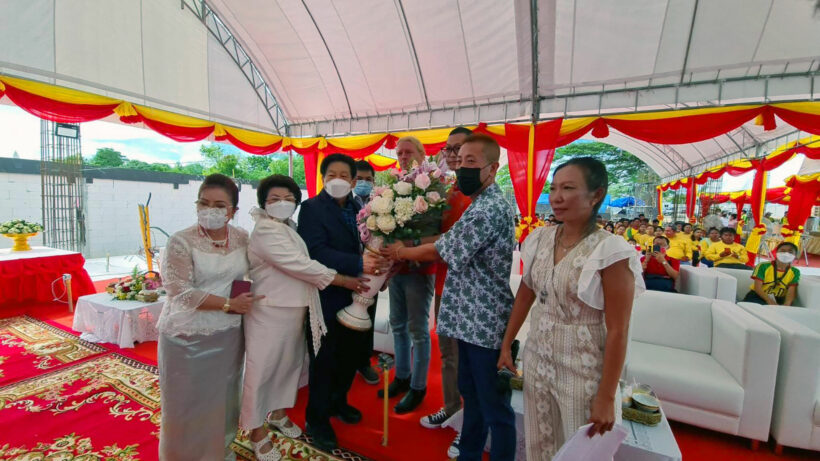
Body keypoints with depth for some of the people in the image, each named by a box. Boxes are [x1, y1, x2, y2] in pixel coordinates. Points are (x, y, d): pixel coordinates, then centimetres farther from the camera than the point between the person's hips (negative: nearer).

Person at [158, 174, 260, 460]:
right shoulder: (181, 242, -12)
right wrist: (228, 303, -17)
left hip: (229, 336, 4)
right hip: (188, 338, -4)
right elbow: (181, 292, -17)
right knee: (187, 403, 10)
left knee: (223, 398, 19)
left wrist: (245, 302, -4)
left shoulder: (243, 238, 0)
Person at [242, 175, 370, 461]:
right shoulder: (266, 232, -19)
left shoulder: (288, 227, 10)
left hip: (294, 309, 9)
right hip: (269, 312, -9)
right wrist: (343, 280, -19)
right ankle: (256, 431, 25)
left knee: (290, 363, 20)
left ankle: (278, 412, 42)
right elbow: (300, 265, -24)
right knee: (262, 370, 6)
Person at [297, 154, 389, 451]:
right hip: (325, 296, -6)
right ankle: (316, 419, 32)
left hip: (354, 295, 6)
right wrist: (358, 264, -31)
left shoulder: (359, 208, 7)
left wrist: (378, 264, -11)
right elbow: (316, 251, -23)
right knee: (324, 359, 9)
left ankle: (337, 401, 45)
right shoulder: (311, 208, -10)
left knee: (353, 353, 18)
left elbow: (366, 245, 8)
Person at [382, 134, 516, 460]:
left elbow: (443, 250, -18)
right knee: (471, 394, 23)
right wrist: (408, 252, 5)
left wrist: (402, 252, -2)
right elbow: (452, 245, 14)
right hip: (471, 319, 10)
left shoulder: (490, 209, -22)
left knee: (494, 405, 7)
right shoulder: (482, 206, 13)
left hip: (485, 323, -10)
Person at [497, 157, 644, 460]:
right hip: (537, 360, 5)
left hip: (583, 370, -4)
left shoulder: (611, 251, -18)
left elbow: (617, 331, -16)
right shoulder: (540, 239, -2)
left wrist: (606, 397, -13)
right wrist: (506, 345, 10)